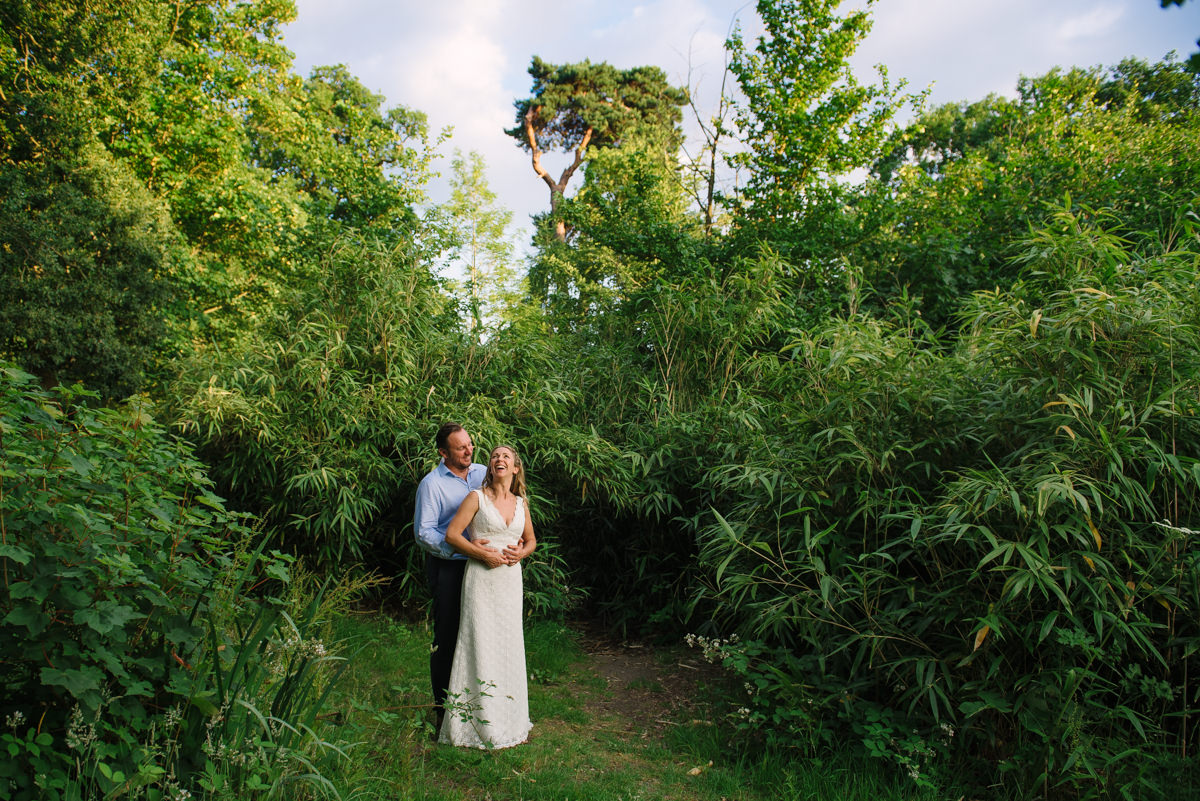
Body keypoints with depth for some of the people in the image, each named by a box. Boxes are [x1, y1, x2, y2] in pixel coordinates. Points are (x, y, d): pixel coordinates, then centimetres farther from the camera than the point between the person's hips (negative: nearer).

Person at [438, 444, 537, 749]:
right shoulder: (477, 497, -3)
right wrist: (483, 554, -14)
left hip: (511, 578, 4)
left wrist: (520, 553, -2)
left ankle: (509, 720, 22)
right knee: (480, 643, -2)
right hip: (482, 578, -4)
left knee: (509, 644, 9)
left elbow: (531, 540, 20)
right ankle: (481, 721, 9)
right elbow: (452, 534, -7)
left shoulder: (520, 503, 10)